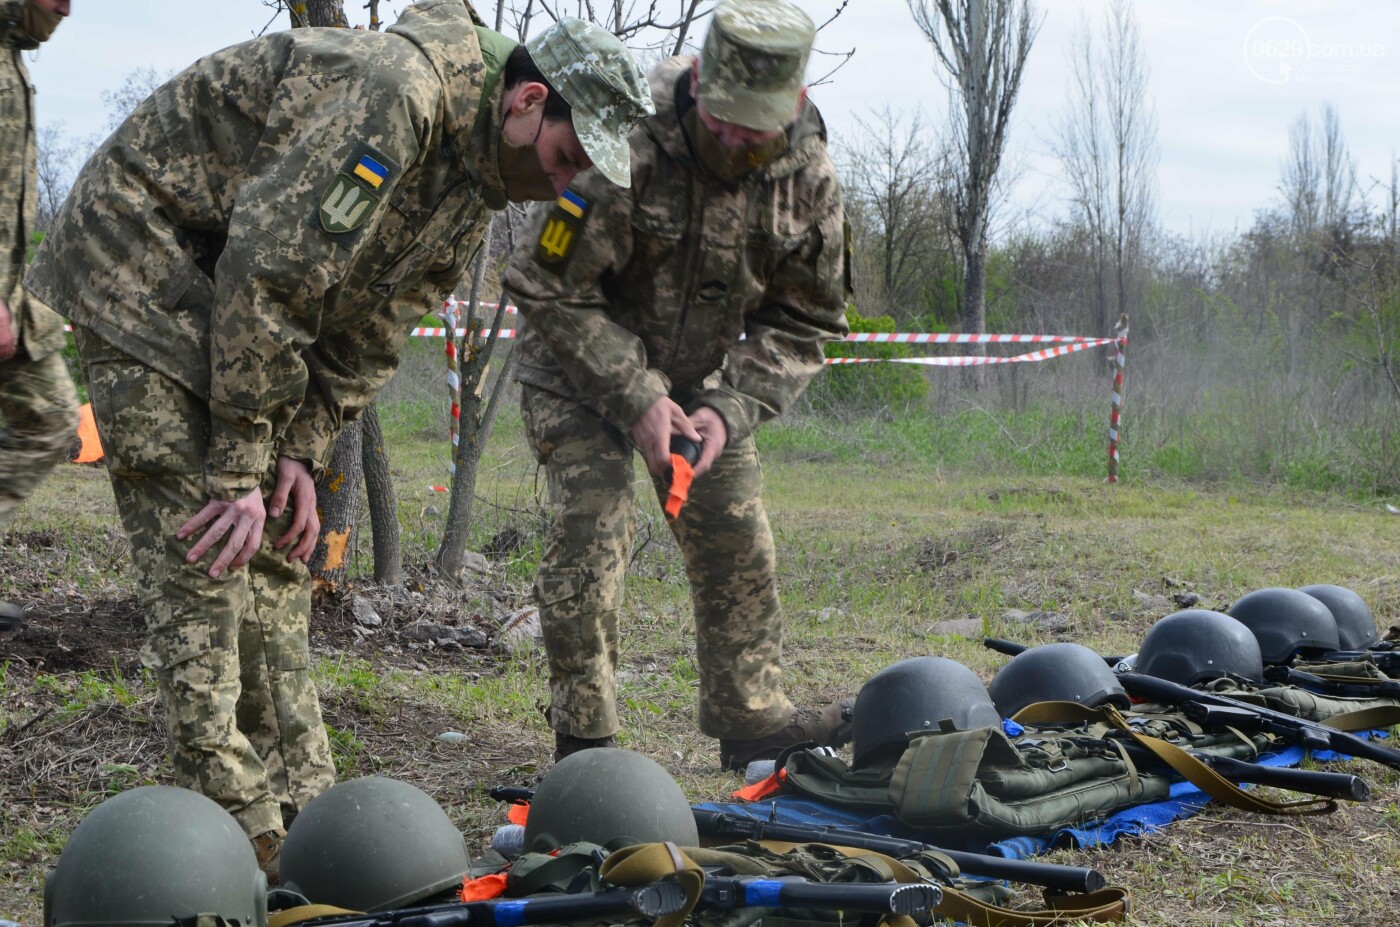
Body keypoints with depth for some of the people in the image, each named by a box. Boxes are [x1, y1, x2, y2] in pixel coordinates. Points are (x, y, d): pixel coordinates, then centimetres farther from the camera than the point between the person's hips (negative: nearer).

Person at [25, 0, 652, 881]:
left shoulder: (476, 185, 3)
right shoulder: (393, 93, -28)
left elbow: (367, 336, 7)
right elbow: (267, 275, -29)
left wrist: (299, 452, -6)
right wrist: (242, 468, -25)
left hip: (230, 303, 10)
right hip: (141, 267, -10)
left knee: (275, 546, 8)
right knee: (203, 548, -14)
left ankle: (300, 807, 13)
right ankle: (240, 822, -11)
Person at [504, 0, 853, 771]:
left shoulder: (808, 179, -15)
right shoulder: (625, 148, -30)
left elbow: (803, 322, -4)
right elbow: (548, 289, -23)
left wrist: (730, 408, -19)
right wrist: (634, 396, -27)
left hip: (699, 373, 5)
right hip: (581, 364, -5)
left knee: (735, 538, 3)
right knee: (592, 531, -15)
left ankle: (750, 715, 14)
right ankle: (584, 736, -7)